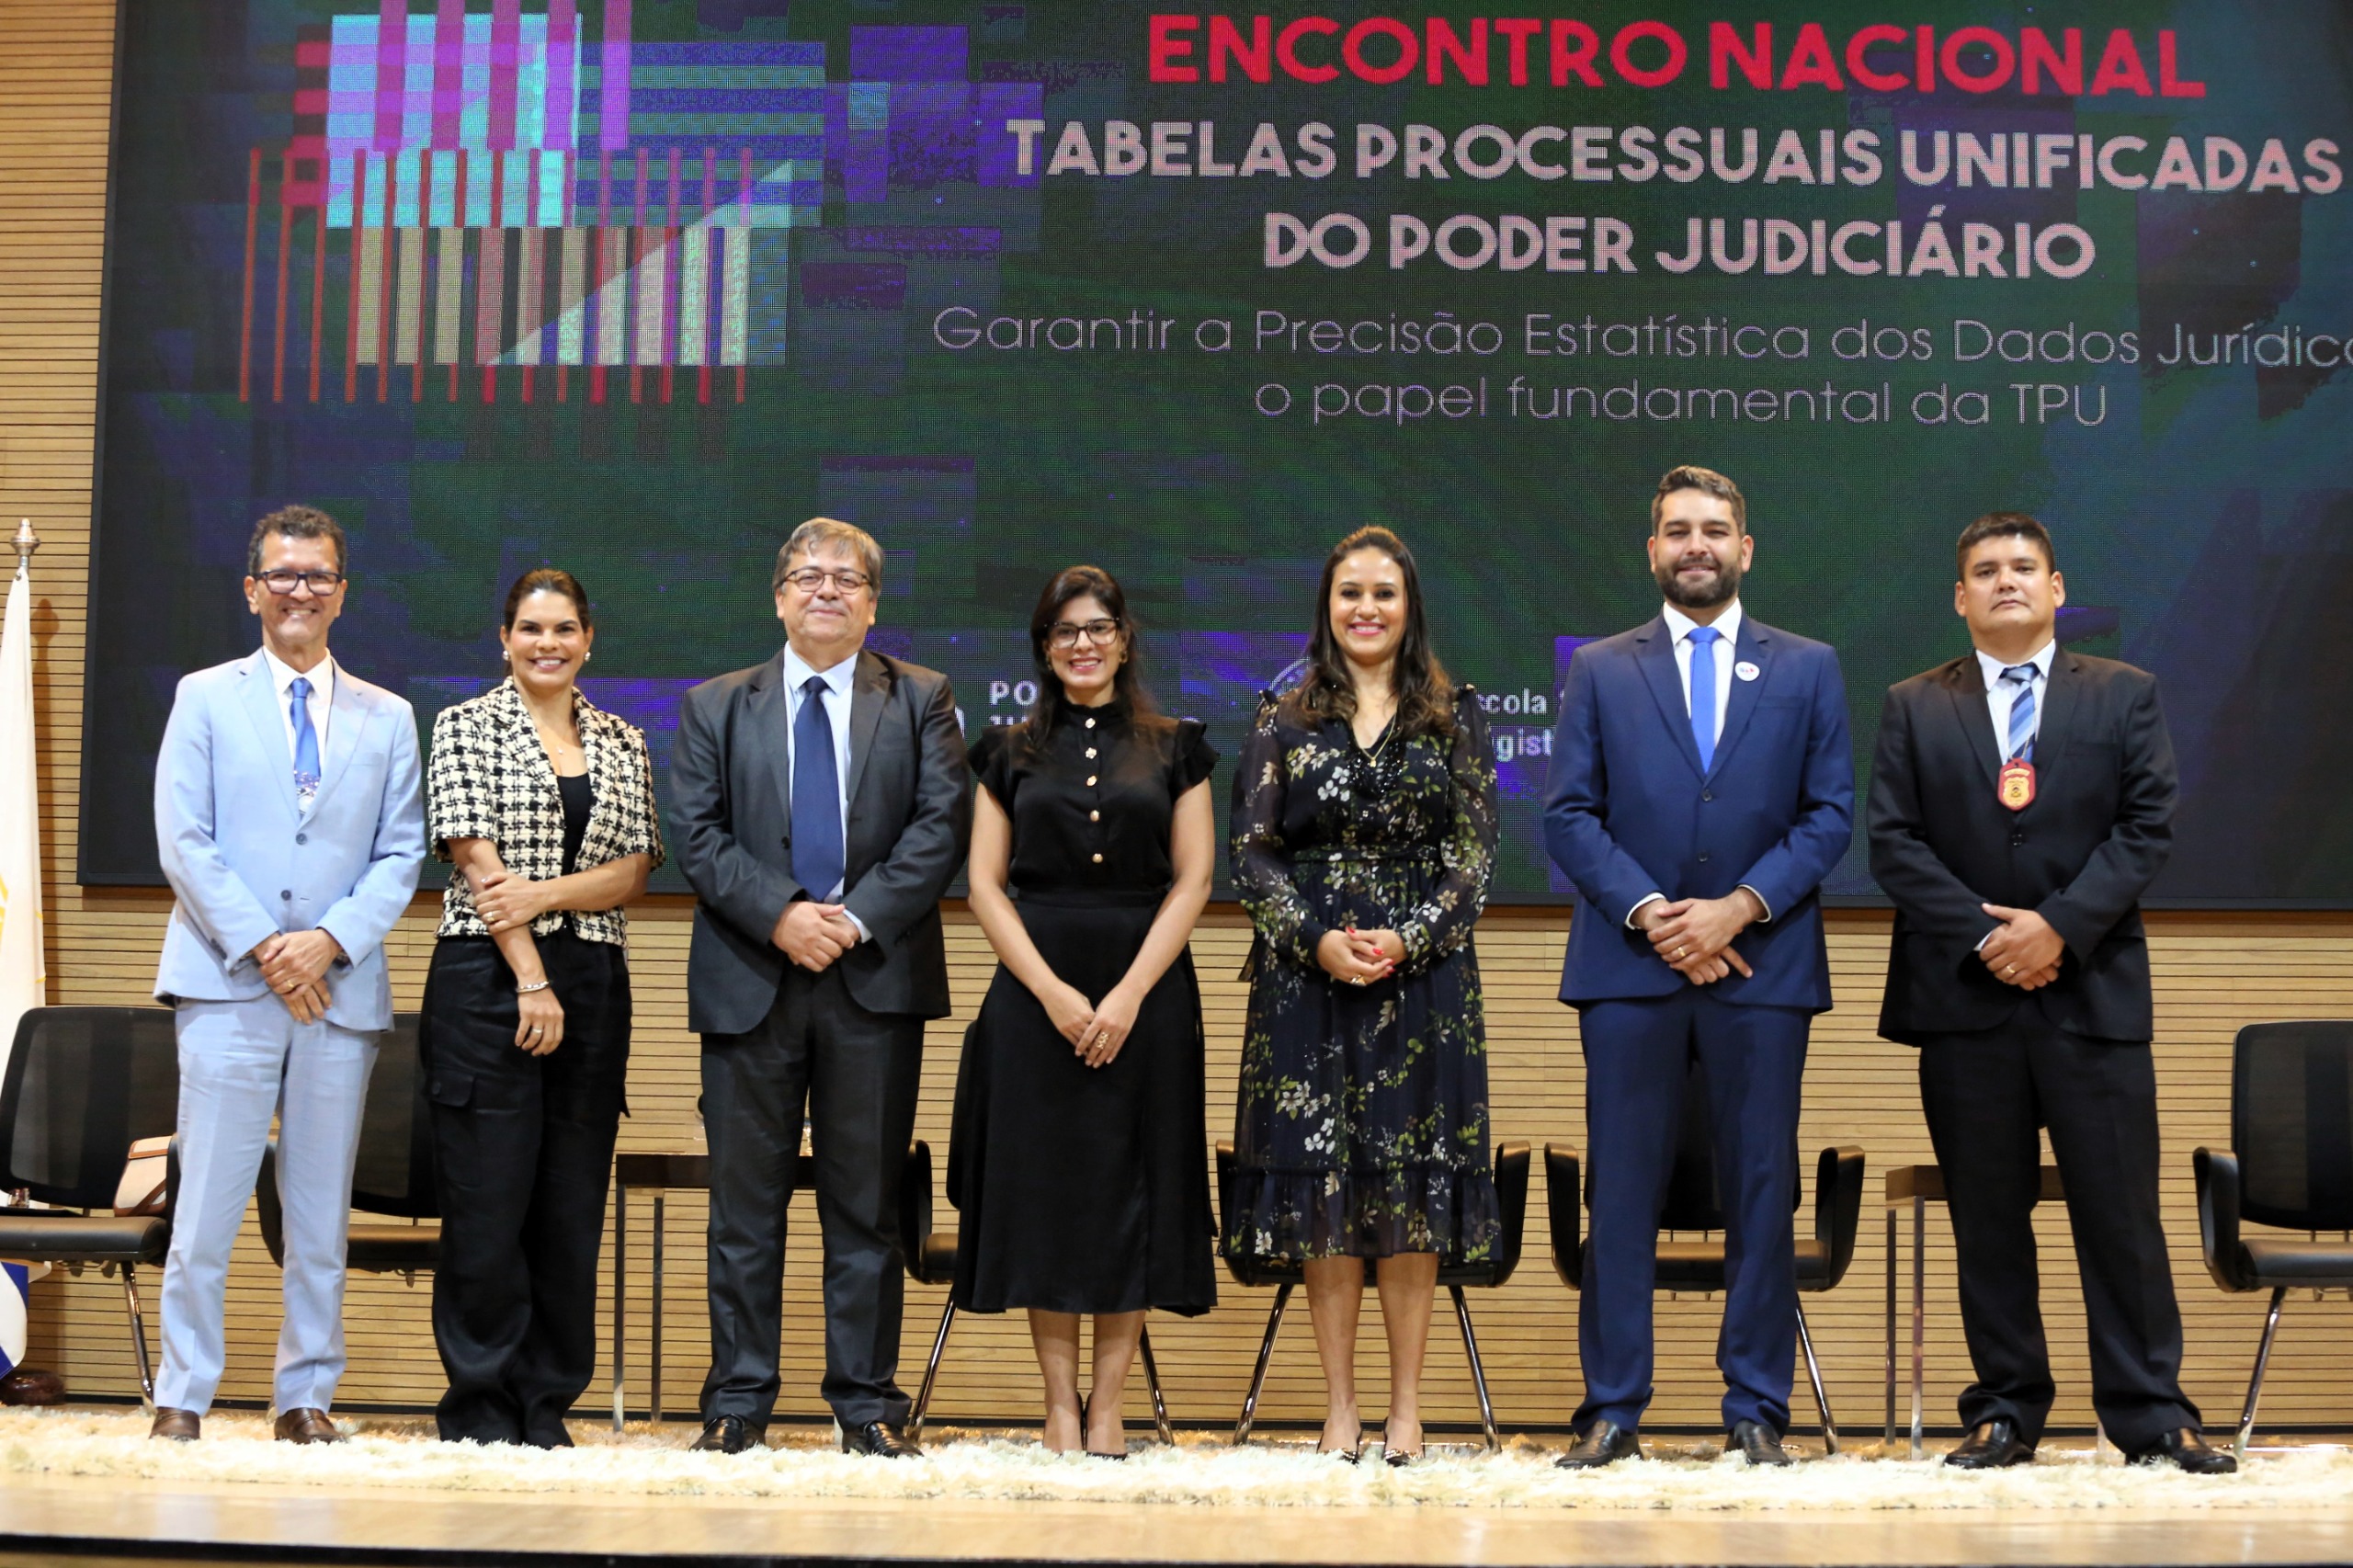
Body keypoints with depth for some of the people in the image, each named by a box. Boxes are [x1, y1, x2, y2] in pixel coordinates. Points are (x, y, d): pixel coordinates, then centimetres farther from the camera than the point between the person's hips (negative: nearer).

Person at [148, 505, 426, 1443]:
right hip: (226, 982, -2)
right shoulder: (205, 698, 8)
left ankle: (306, 1401, 12)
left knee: (322, 1215, 5)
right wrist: (261, 947, -11)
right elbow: (183, 841, -1)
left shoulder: (387, 719, 13)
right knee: (205, 1210, -5)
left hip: (342, 987, 2)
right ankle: (182, 1401, 3)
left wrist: (330, 941, -9)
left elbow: (401, 854, 7)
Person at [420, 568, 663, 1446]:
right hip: (487, 979, -4)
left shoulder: (623, 745, 14)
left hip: (593, 985, 4)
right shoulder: (467, 726, 3)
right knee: (487, 1200, -4)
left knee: (572, 1205, 4)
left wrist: (544, 894, -12)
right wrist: (531, 979, -13)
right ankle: (480, 1406, 6)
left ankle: (546, 1406, 12)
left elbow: (634, 872, 6)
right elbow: (478, 858, -6)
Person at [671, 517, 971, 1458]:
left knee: (867, 1199, 4)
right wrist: (779, 915, -13)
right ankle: (738, 1398, 11)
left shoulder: (921, 701, 10)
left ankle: (867, 1401, 10)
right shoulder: (716, 707, 12)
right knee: (745, 1199, 4)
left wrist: (859, 918, -12)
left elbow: (941, 824, -1)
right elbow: (697, 834, 2)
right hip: (749, 980, 1)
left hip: (877, 976, 0)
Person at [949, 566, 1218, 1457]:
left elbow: (1192, 880, 1)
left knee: (1133, 1191, 0)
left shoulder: (1174, 749, 8)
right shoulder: (1012, 753, 9)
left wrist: (1129, 994, -10)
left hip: (1146, 995, 0)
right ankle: (1060, 1404, 7)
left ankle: (1108, 1405, 7)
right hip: (1034, 994, 0)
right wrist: (1052, 991, -10)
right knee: (1043, 1189, -1)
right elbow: (985, 884, 3)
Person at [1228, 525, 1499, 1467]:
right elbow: (1253, 852, 5)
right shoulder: (1284, 720, 8)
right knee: (1322, 1176, 0)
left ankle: (1405, 1405, 6)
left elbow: (1475, 850, 3)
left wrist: (1409, 938, -12)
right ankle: (1340, 1406, 8)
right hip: (1306, 974, 1)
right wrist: (1317, 939, -10)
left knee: (1414, 1176, -1)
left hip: (1423, 971, 0)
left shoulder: (1454, 717, 7)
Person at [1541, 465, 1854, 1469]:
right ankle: (1613, 1408, 6)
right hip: (1628, 966, 0)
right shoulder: (1600, 671, 10)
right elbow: (1569, 815, 3)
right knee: (1622, 1191, 0)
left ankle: (1756, 1409, 10)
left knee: (1760, 1190, 3)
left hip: (1762, 963, 0)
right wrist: (1650, 914, -10)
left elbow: (1830, 813, 4)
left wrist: (1740, 907, -10)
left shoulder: (1807, 671, 11)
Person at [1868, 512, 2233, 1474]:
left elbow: (2147, 827, 0)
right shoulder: (1913, 708, 10)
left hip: (2092, 989, 0)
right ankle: (2006, 1411, 12)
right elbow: (1893, 843, 2)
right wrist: (1982, 935, -10)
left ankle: (2150, 1414, 7)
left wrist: (2058, 925, -11)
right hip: (1964, 995, 1)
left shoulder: (2124, 695, 9)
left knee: (2120, 1207, 0)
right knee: (1987, 1214, 4)